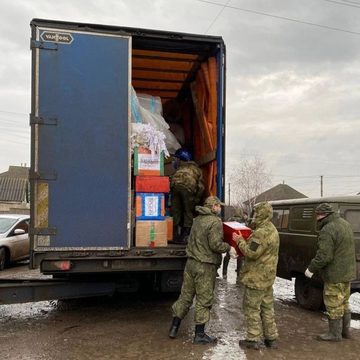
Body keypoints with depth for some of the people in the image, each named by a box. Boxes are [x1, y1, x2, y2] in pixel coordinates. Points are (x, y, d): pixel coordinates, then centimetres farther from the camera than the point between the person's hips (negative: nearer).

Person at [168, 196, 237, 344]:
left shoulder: (198, 219, 11)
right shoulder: (215, 222, -14)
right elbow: (215, 245, -20)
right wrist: (229, 248, -3)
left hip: (191, 262, 8)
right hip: (205, 266, -7)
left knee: (185, 296, 15)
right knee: (204, 300, 3)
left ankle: (174, 328, 22)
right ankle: (199, 334, 12)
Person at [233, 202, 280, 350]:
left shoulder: (262, 232, -22)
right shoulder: (272, 230, 12)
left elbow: (251, 253, -24)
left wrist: (240, 240, -12)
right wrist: (251, 240, 12)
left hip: (256, 277, -10)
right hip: (267, 276, 10)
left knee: (252, 308, 1)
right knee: (267, 308, 16)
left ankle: (253, 339, 7)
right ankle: (271, 338, 23)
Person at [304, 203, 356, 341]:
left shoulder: (328, 230, -24)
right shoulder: (344, 224, 7)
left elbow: (324, 256, -26)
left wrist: (311, 269, -14)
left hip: (335, 275, -10)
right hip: (347, 272, 10)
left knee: (334, 305, 4)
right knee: (344, 303, 21)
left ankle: (335, 334, 15)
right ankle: (345, 330, 32)